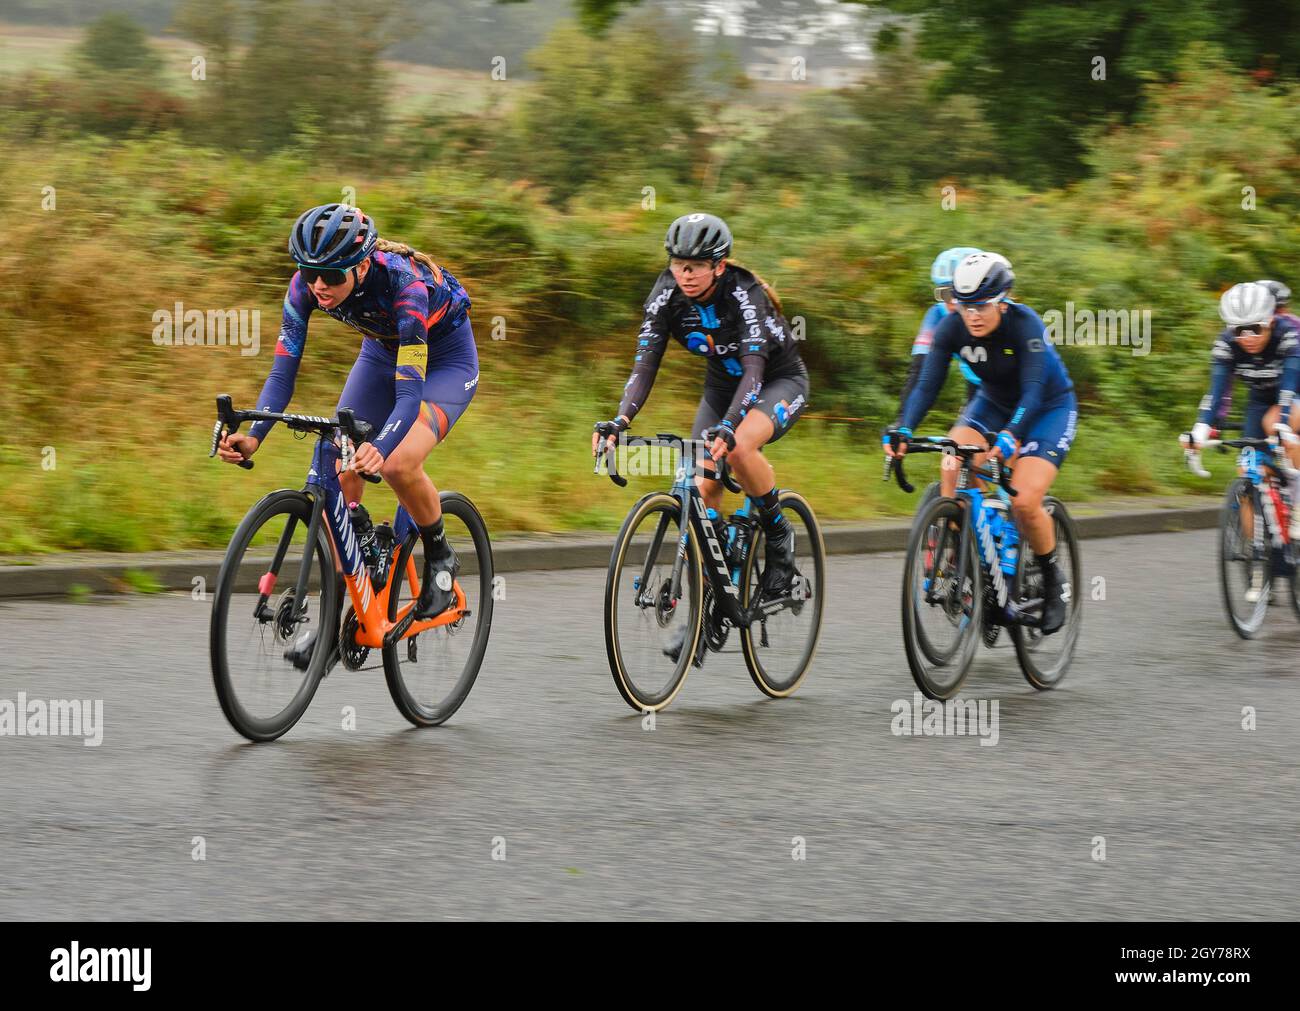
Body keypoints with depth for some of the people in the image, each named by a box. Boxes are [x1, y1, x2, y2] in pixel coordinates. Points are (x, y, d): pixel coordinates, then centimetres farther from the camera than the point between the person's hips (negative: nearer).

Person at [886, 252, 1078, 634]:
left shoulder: (1025, 324, -31)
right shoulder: (952, 327, -19)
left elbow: (1032, 391, -39)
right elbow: (927, 385, -23)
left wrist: (1010, 435, -56)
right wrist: (903, 431, -40)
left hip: (1049, 408, -4)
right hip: (993, 403, 4)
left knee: (1024, 502, -23)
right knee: (952, 468, -27)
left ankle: (1054, 579, 3)